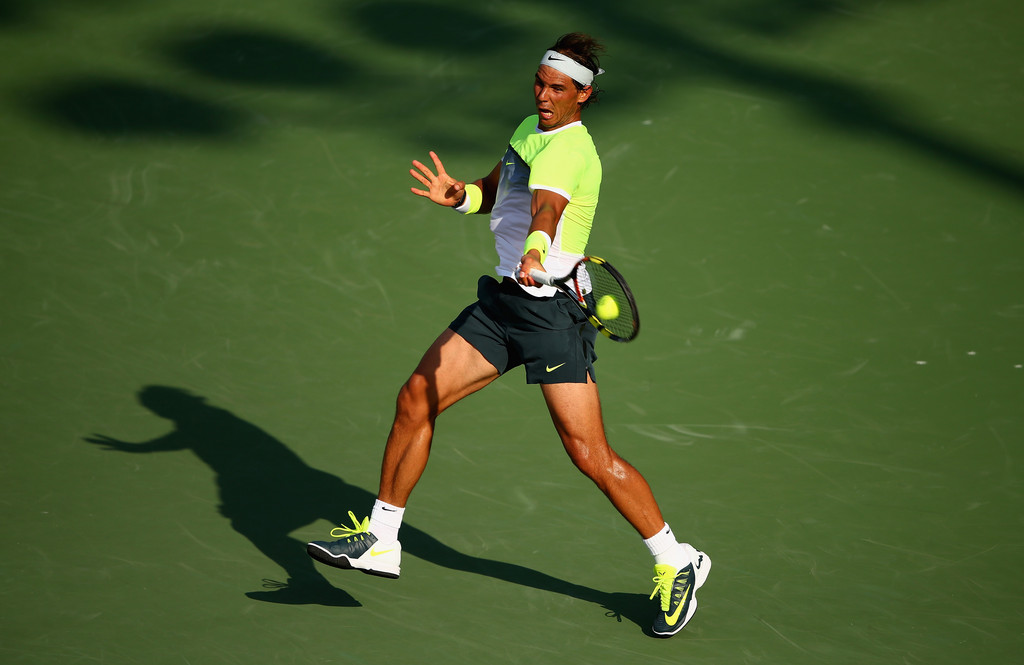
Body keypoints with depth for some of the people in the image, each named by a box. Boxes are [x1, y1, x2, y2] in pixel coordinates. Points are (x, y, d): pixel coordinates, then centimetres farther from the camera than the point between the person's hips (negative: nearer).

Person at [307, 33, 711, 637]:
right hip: (503, 300, 8)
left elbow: (547, 205, -40)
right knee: (416, 400, 3)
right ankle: (380, 540, 16)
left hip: (554, 311, -8)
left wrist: (536, 250, -61)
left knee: (591, 456, -9)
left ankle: (677, 563, 7)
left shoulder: (568, 150, -18)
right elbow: (495, 191, 24)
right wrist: (461, 195, 1)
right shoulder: (530, 128, 10)